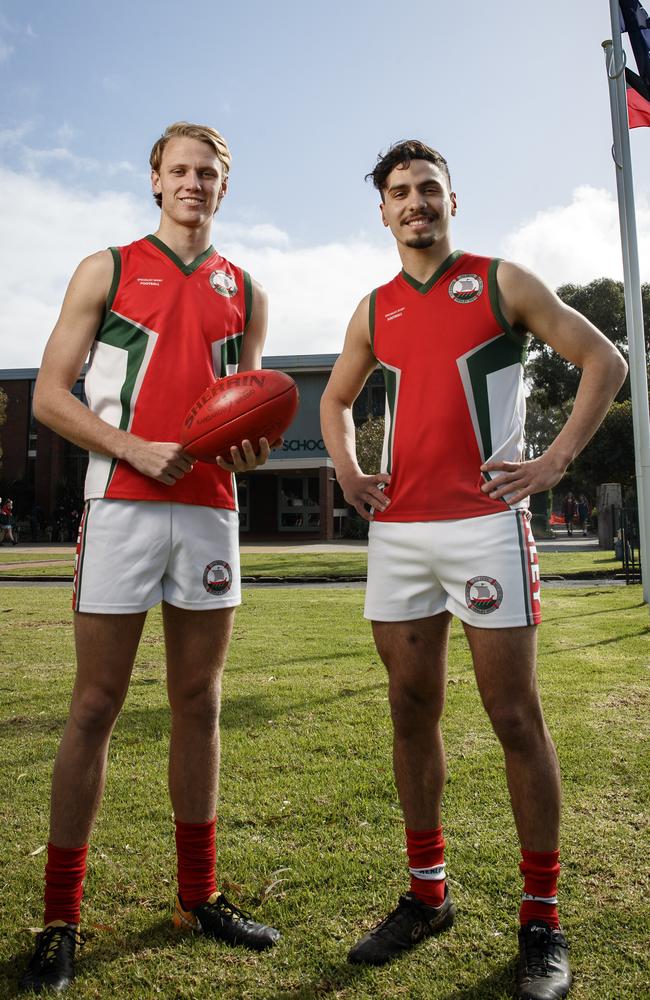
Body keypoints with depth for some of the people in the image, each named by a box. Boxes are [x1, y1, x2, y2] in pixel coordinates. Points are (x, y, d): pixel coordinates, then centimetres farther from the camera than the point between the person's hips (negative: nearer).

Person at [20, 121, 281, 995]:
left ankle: (199, 897, 24)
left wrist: (253, 449, -2)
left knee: (199, 705, 9)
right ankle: (61, 920, 16)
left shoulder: (245, 293, 17)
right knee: (96, 707, 1)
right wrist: (134, 448, -13)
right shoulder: (106, 271, 8)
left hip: (211, 510, 4)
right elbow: (49, 395, 2)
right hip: (122, 506, -3)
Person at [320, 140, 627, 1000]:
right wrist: (348, 474, 10)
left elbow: (604, 361, 4)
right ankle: (427, 896, 26)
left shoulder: (502, 283, 4)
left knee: (515, 717, 0)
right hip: (396, 533, 5)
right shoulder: (374, 311, 15)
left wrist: (554, 463, -6)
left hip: (484, 524, -4)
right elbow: (336, 400, 27)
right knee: (412, 713, 9)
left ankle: (542, 919, 17)